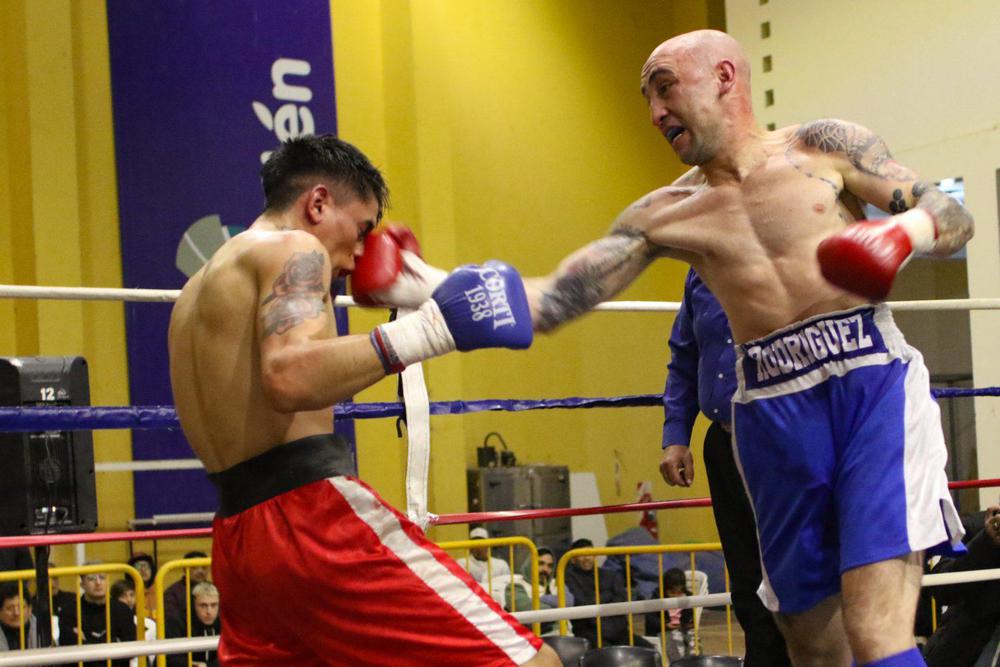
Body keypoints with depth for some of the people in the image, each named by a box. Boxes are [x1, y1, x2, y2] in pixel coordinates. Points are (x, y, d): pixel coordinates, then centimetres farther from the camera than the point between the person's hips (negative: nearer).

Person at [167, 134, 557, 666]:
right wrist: (427, 330, -22)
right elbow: (290, 378, -21)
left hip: (236, 537, 9)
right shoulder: (292, 249, -2)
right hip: (314, 512, -9)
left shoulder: (200, 289, 25)